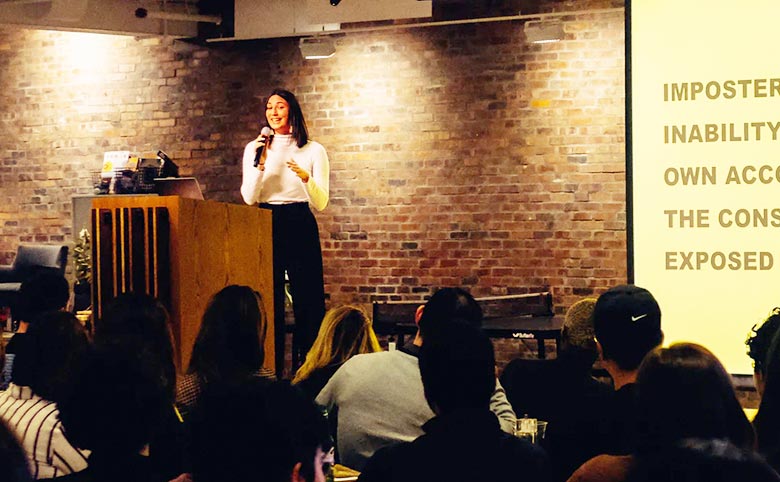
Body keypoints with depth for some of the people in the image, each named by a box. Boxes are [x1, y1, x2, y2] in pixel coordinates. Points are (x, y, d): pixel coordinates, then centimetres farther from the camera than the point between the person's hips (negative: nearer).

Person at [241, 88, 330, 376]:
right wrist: (260, 164, -13)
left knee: (308, 299, -3)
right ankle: (271, 371, 9)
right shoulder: (255, 149, 9)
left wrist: (306, 178, -20)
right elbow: (249, 198, 0)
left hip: (300, 227, -1)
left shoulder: (313, 151, 4)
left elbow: (321, 203, -2)